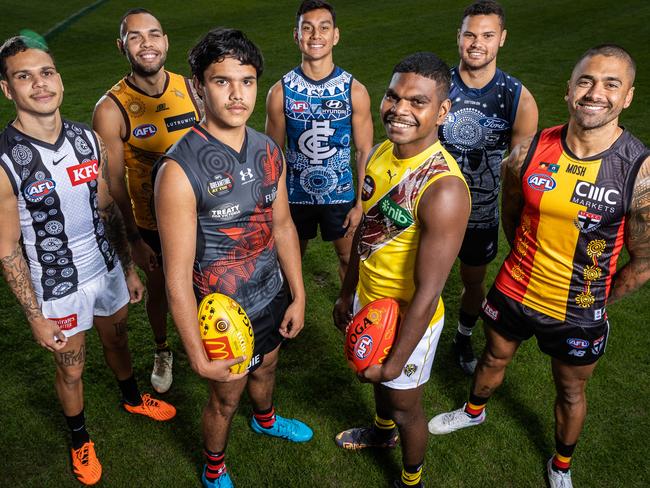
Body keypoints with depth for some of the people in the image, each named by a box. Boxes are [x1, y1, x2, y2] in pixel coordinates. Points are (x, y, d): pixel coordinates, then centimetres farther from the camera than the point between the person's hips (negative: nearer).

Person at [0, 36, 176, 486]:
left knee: (117, 338, 26)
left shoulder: (89, 139, -6)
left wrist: (129, 267, 8)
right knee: (71, 368, 16)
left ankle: (133, 399, 56)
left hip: (107, 268, 4)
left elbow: (108, 209, 4)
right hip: (58, 286, -4)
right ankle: (81, 440, 44)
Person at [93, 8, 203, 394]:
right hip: (152, 222, -2)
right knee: (159, 287, 18)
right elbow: (115, 181, -11)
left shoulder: (191, 89, -8)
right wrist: (134, 238, -7)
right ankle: (163, 351, 46)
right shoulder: (112, 109, -17)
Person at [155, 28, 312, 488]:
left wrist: (298, 295, 8)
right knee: (226, 399, 19)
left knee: (266, 368, 32)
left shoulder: (269, 150, -6)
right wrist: (198, 356, -19)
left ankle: (266, 419, 65)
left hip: (274, 297, 6)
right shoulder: (180, 170, -27)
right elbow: (178, 275, -24)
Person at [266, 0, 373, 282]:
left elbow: (364, 151, -4)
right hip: (295, 194, 0)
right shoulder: (280, 92, -10)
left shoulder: (355, 91, -11)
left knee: (349, 258, 17)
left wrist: (361, 204, -5)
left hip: (340, 194, 0)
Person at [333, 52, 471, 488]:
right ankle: (383, 431, 63)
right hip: (368, 302, 7)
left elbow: (427, 293, -27)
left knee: (404, 404, 17)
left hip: (409, 319, -7)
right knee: (376, 379, 31)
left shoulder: (443, 190, -33)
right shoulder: (383, 151, -7)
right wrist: (347, 292, 14)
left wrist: (396, 361, -19)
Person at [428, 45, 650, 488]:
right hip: (513, 293, 3)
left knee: (571, 391, 21)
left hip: (578, 315, -2)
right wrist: (529, 266, 11)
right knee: (495, 357, 27)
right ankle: (474, 411, 59)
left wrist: (592, 303, -2)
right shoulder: (529, 152, -14)